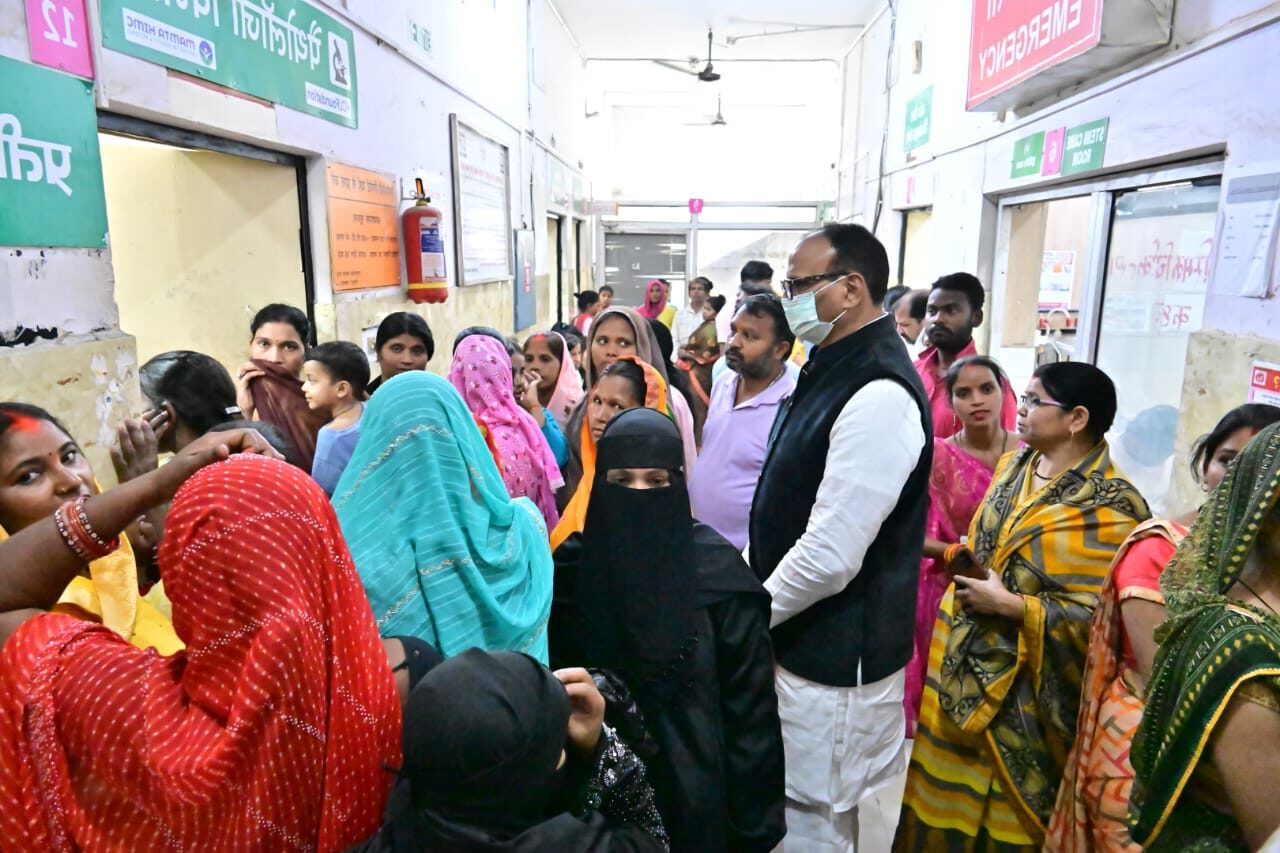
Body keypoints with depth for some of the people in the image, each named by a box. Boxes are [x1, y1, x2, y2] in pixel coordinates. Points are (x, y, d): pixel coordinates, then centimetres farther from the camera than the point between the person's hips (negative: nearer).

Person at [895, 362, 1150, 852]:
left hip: (1019, 687, -7)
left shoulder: (1108, 509, -17)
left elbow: (1098, 618, -22)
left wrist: (1007, 604, -21)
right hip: (963, 662, 7)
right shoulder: (1014, 466, 6)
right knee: (946, 800, 20)